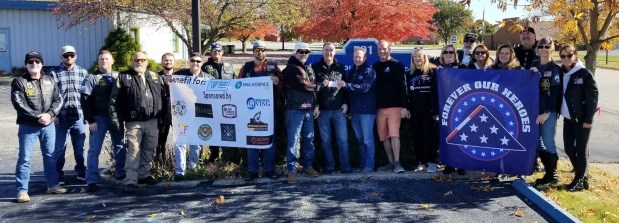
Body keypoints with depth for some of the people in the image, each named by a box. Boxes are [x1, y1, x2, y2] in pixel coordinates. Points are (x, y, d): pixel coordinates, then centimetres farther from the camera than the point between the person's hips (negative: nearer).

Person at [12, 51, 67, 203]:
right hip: (28, 126, -4)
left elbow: (58, 100, 4)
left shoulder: (50, 81, 10)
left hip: (48, 125, 4)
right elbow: (19, 104, -14)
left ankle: (53, 184, 23)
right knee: (24, 158, -3)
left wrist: (49, 114, -13)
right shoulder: (19, 82, -4)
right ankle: (22, 190, 2)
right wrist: (38, 116, -20)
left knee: (50, 155, 12)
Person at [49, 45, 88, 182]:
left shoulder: (83, 72, 7)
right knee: (59, 148, 6)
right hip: (61, 117, -2)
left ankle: (81, 172, 25)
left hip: (79, 116, 2)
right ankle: (58, 175, 16)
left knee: (79, 147, 12)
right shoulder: (54, 73, 0)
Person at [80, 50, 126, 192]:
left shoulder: (118, 77, 11)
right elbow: (85, 100, -5)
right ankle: (92, 181, 0)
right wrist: (90, 120, -12)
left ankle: (120, 173, 25)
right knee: (94, 150, -2)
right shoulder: (91, 78, 0)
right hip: (99, 118, -3)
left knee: (120, 147, 11)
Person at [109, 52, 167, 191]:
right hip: (134, 122, -4)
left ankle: (144, 175, 28)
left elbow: (164, 96, 13)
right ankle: (130, 180, -2)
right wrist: (115, 119, -8)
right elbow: (114, 100, -2)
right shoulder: (124, 77, 1)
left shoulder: (154, 76, 13)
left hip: (152, 121, 4)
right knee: (134, 152, -6)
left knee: (149, 151, 13)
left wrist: (166, 114, 5)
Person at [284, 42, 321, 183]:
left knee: (309, 139, 11)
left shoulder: (309, 69, 20)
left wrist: (316, 106, 13)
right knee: (293, 140, -8)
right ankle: (291, 170, -6)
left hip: (309, 109, 7)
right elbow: (302, 85, -15)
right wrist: (317, 87, 1)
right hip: (295, 109, -7)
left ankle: (308, 166, 22)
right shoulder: (291, 69, -5)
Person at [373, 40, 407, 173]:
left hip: (394, 106, -5)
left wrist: (404, 106, -14)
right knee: (384, 137, 6)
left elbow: (402, 86, -7)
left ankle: (397, 163, -9)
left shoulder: (397, 65, -1)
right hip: (379, 107, 5)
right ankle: (391, 163, 13)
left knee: (394, 135, -11)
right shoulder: (375, 66, 13)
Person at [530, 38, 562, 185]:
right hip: (534, 110, 5)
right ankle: (549, 172, 18)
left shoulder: (555, 69, -3)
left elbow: (555, 93, -9)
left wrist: (547, 112, -15)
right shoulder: (534, 66, 11)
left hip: (549, 112, -5)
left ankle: (553, 175, 10)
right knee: (536, 142, 6)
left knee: (548, 142, -4)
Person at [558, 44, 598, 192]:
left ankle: (579, 181, 10)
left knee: (580, 149, 1)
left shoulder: (584, 73, -10)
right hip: (567, 118, 6)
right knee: (569, 148, 10)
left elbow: (593, 97, -12)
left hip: (581, 118, -6)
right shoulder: (561, 73, 5)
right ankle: (583, 176, 26)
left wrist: (588, 119, -14)